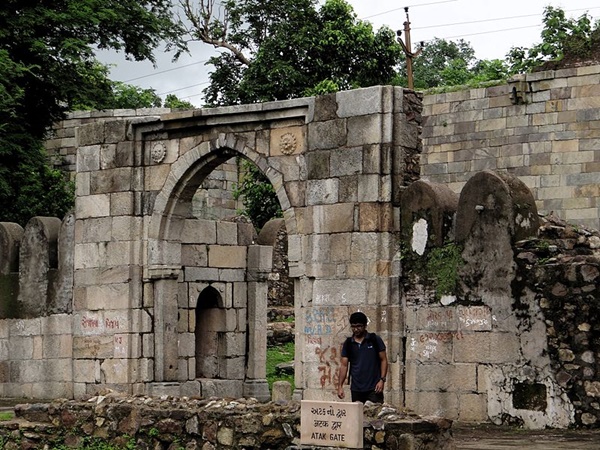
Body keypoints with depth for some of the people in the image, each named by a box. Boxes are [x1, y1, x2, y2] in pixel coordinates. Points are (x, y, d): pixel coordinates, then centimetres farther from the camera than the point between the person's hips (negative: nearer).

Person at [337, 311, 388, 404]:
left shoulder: (375, 340, 0)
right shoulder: (348, 343, 7)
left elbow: (383, 360, 1)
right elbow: (344, 365, 6)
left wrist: (382, 380, -10)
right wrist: (340, 386, -2)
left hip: (373, 388, -3)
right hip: (356, 389, 3)